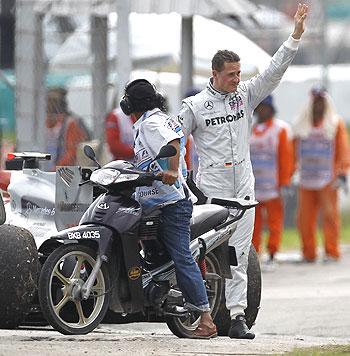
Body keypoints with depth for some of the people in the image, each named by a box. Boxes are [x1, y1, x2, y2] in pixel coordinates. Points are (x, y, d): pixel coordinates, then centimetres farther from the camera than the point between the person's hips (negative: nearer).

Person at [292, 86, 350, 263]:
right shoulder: (301, 125, 13)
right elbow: (294, 151, 14)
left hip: (327, 180, -3)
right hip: (306, 180, 3)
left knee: (330, 215, -7)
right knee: (304, 218, 1)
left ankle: (331, 253, -3)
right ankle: (308, 254, 10)